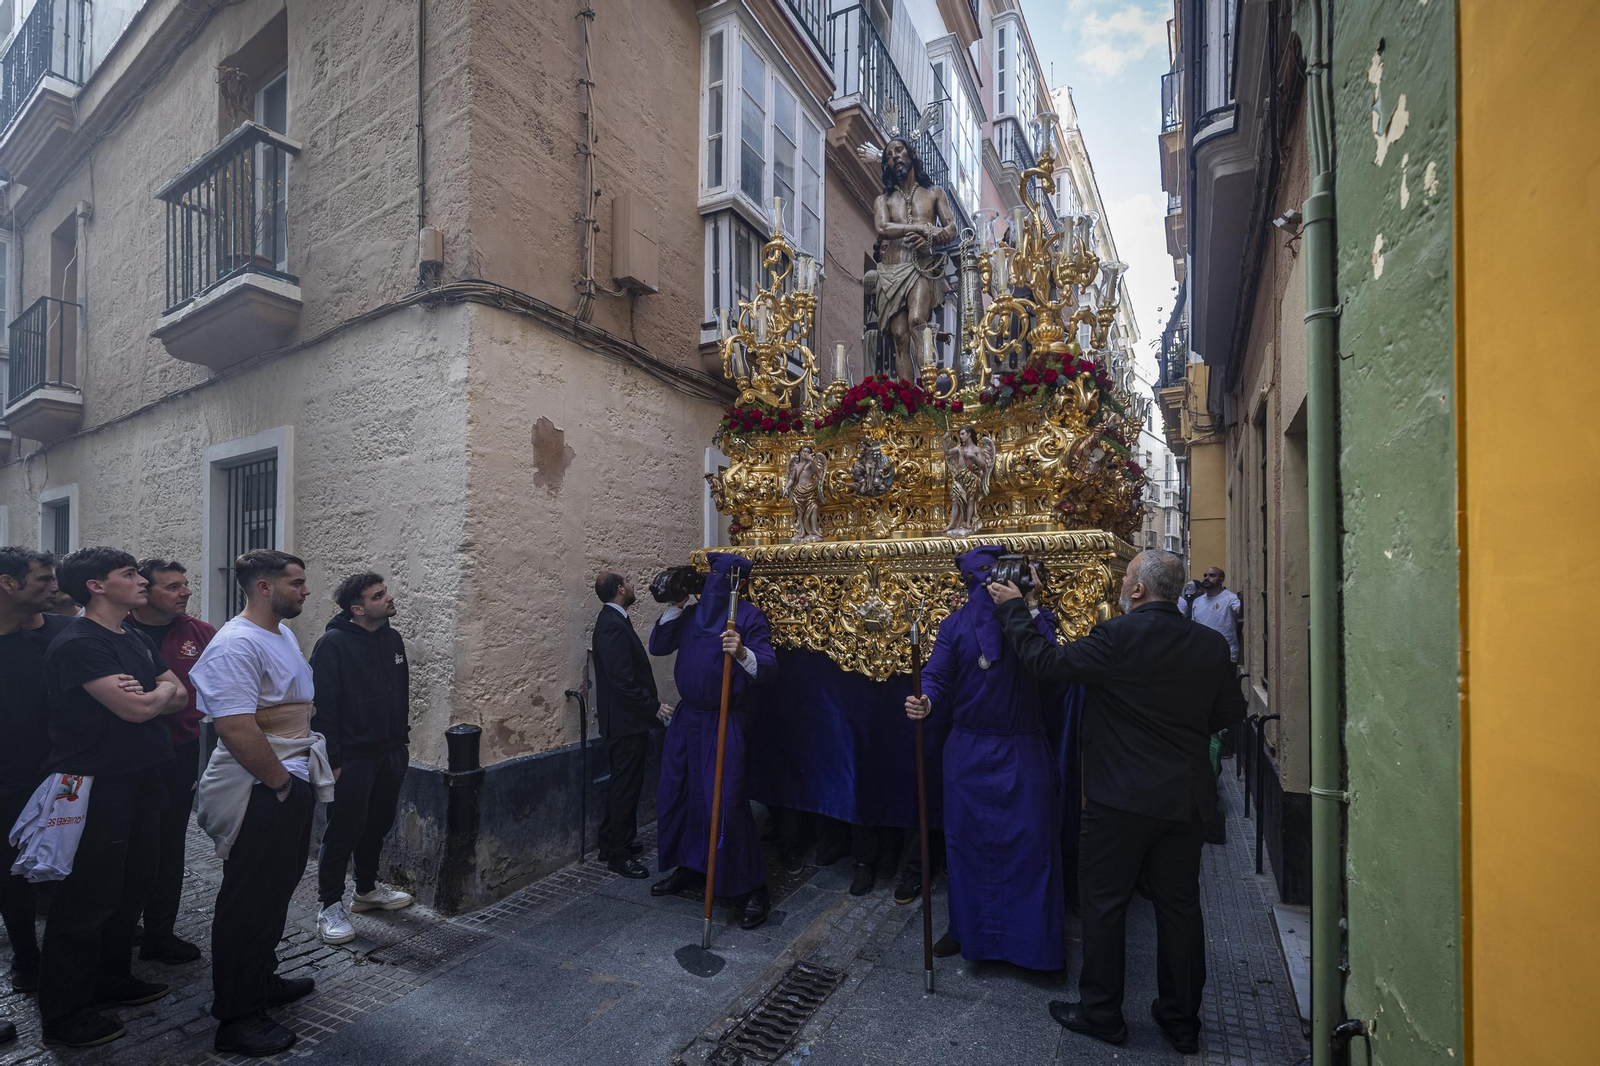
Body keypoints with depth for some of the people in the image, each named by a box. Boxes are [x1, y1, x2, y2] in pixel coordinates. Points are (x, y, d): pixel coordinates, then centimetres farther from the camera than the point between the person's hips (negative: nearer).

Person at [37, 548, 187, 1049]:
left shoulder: (137, 640, 10)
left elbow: (181, 697, 6)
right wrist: (160, 691, -4)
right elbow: (136, 710, -24)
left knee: (131, 885, 19)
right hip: (94, 786, -8)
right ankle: (64, 1015, 18)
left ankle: (112, 980, 35)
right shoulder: (78, 643, -17)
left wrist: (140, 694, -12)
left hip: (138, 781, 8)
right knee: (87, 898, 3)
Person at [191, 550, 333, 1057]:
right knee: (249, 902, 6)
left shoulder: (284, 633, 9)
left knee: (276, 891, 22)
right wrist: (281, 783, -17)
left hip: (292, 785, 9)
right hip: (260, 794, -9)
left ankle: (262, 980, 41)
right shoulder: (236, 645, -23)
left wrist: (309, 771, 14)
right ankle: (236, 1018, 23)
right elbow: (236, 730, -29)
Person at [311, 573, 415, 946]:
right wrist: (331, 758, -17)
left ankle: (367, 889, 36)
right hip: (351, 757, -7)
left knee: (378, 824, 18)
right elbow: (323, 704, -16)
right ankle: (330, 907, 20)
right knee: (343, 831, 4)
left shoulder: (393, 639, 6)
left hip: (389, 752, 7)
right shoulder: (333, 643, -14)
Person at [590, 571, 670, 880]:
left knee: (622, 783, 20)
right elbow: (623, 680, -25)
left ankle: (612, 843, 33)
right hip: (626, 721, -10)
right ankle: (618, 855, 13)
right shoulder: (613, 625, -21)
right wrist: (654, 707, -18)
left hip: (625, 719, 10)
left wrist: (651, 705, 14)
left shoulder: (614, 621, 11)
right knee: (626, 786, 1)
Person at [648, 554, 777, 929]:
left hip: (723, 721, -7)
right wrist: (675, 605, -1)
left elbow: (768, 668, -20)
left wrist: (743, 653, -41)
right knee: (674, 793, 15)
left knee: (725, 802, -9)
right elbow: (658, 646, 7)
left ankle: (752, 889, 7)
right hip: (687, 716, 7)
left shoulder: (749, 615, -11)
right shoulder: (692, 614, 9)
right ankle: (687, 867, 35)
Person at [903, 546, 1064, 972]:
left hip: (1023, 751, -1)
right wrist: (925, 701, -32)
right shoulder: (955, 625, 0)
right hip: (969, 749, 1)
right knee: (966, 839, 11)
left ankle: (1036, 939, 23)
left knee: (1031, 841, 4)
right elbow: (936, 676, -10)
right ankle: (966, 927, 31)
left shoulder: (1033, 619, -2)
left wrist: (1023, 609, -24)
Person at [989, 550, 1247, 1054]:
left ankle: (1101, 1011, 25)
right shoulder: (1210, 644, -2)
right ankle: (1182, 1020, 33)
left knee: (1103, 903, 11)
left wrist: (1013, 609, -6)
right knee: (1179, 906, 18)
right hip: (1187, 798, 6)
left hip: (1120, 797, -6)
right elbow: (1230, 713, 9)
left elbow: (1045, 661, -17)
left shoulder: (1119, 636, -20)